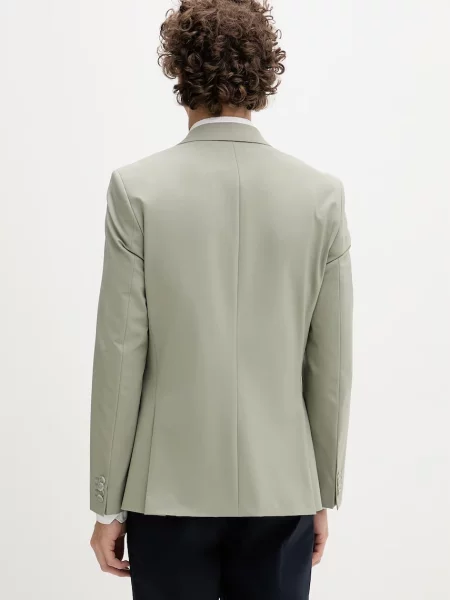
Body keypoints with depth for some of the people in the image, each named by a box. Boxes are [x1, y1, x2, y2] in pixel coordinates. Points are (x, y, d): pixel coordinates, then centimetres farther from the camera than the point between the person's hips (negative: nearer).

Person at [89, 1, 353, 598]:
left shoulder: (137, 189, -9)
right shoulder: (322, 194, -4)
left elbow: (121, 356, -9)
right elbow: (331, 364, -1)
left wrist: (109, 505, 1)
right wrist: (323, 495, 11)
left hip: (171, 488, -1)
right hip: (282, 489, 2)